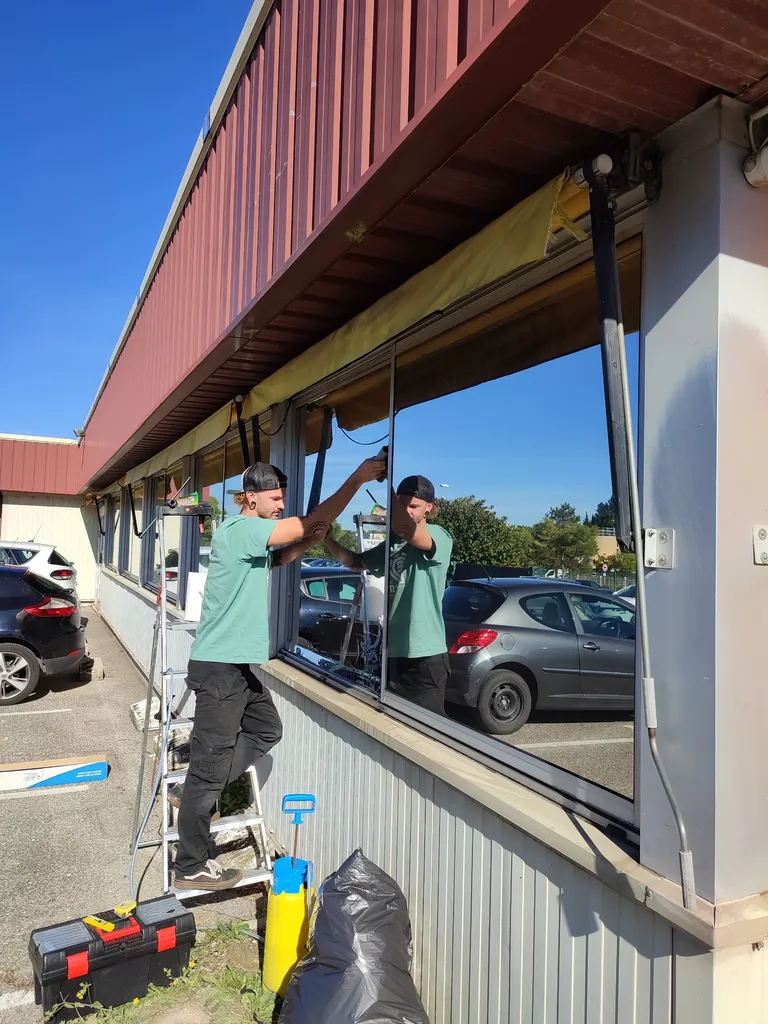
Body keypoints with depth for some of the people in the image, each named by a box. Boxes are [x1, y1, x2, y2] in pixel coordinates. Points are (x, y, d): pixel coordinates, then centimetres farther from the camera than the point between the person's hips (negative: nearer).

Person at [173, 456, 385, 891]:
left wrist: (309, 542, 4)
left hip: (240, 663, 10)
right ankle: (192, 868, 14)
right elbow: (313, 522, -24)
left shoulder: (253, 536, 12)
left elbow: (278, 558, 25)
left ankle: (195, 792, 28)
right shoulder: (240, 529, -19)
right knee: (211, 759, 0)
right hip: (219, 665, -10)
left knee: (267, 730, 20)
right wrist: (358, 479, -19)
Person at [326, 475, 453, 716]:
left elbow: (406, 530, -32)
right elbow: (355, 561, 21)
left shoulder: (440, 537, -11)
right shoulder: (392, 543, 12)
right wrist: (327, 539, 3)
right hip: (393, 651, 7)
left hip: (425, 655, -7)